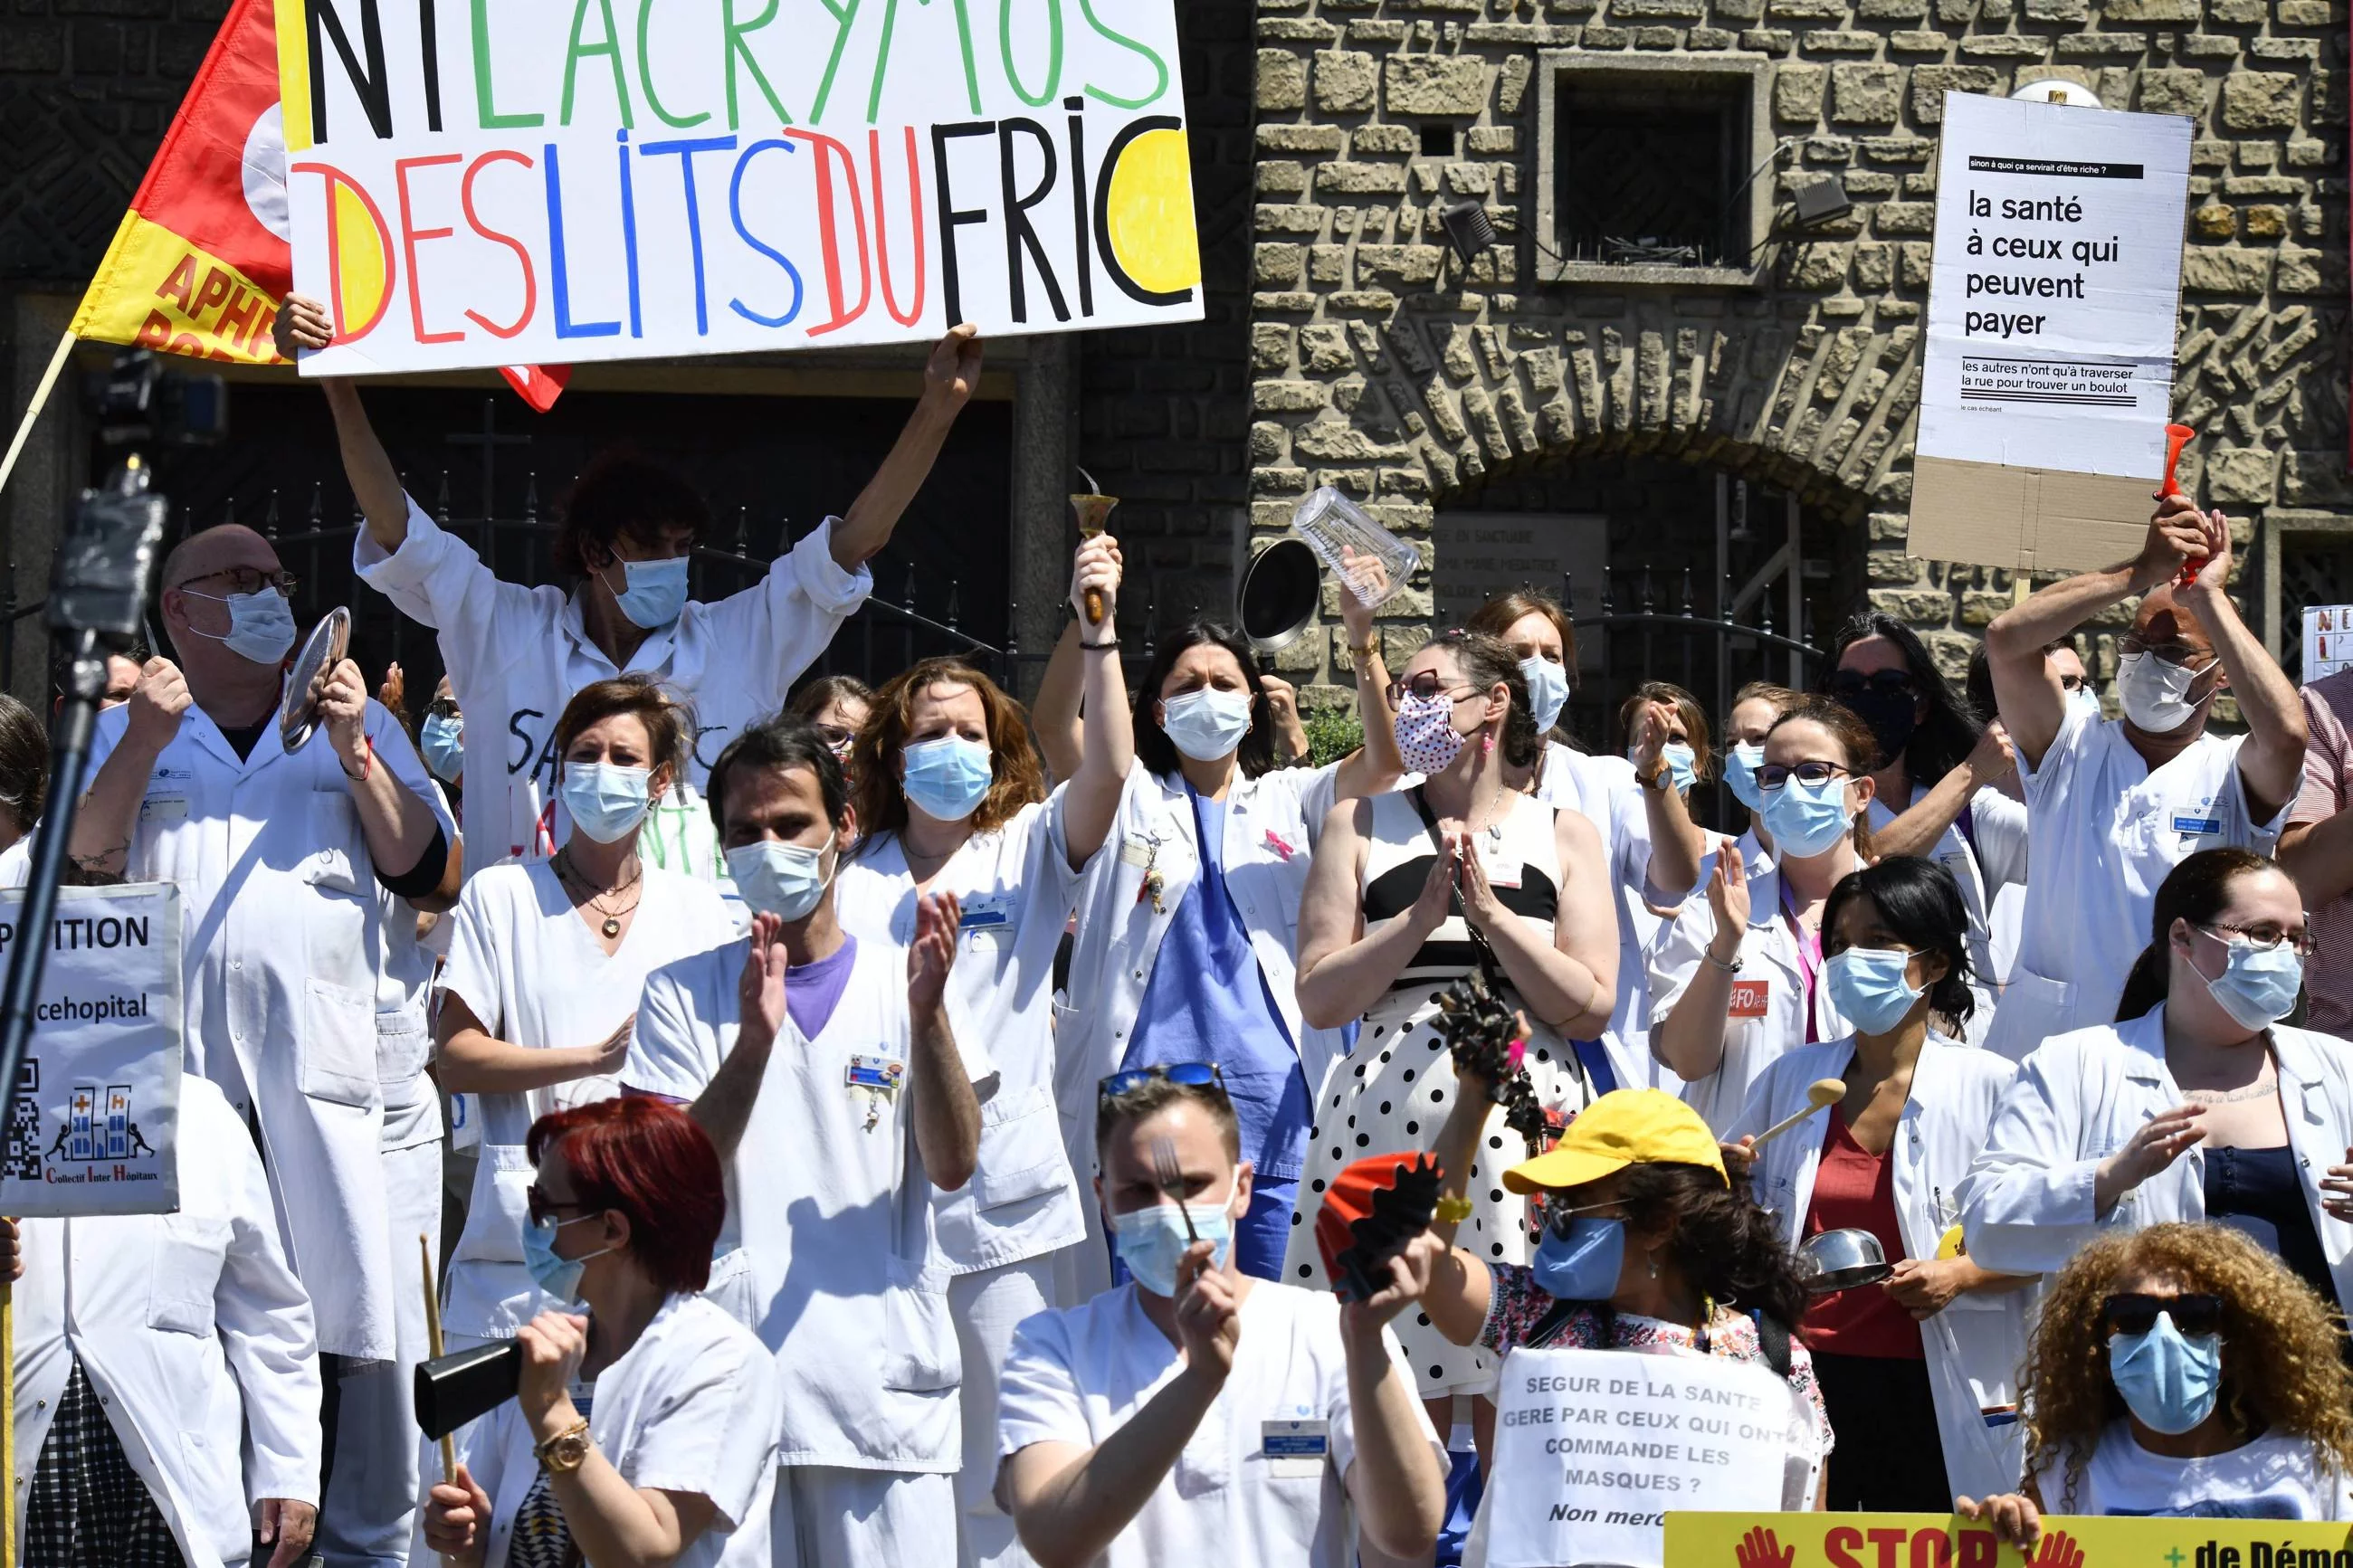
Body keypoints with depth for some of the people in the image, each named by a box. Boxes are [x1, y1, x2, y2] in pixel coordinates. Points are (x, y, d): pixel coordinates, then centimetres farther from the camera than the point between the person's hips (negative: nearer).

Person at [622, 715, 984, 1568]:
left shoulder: (899, 982, 8)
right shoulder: (683, 996, 7)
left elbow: (952, 1166, -3)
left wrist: (927, 1016, -18)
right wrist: (752, 1042, -20)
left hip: (885, 1384, 0)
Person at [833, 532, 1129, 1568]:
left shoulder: (1028, 852, 7)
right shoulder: (854, 881, 11)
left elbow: (1108, 773, -11)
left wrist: (1101, 633, -21)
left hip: (1001, 1200, -1)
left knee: (1000, 1467, -1)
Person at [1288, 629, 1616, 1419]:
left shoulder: (1564, 835, 12)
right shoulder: (1361, 826, 14)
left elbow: (1591, 1008, 2)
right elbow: (1318, 999, 5)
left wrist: (1489, 913, -7)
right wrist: (1424, 915, -6)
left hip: (1528, 1115, -1)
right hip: (1386, 1117, 1)